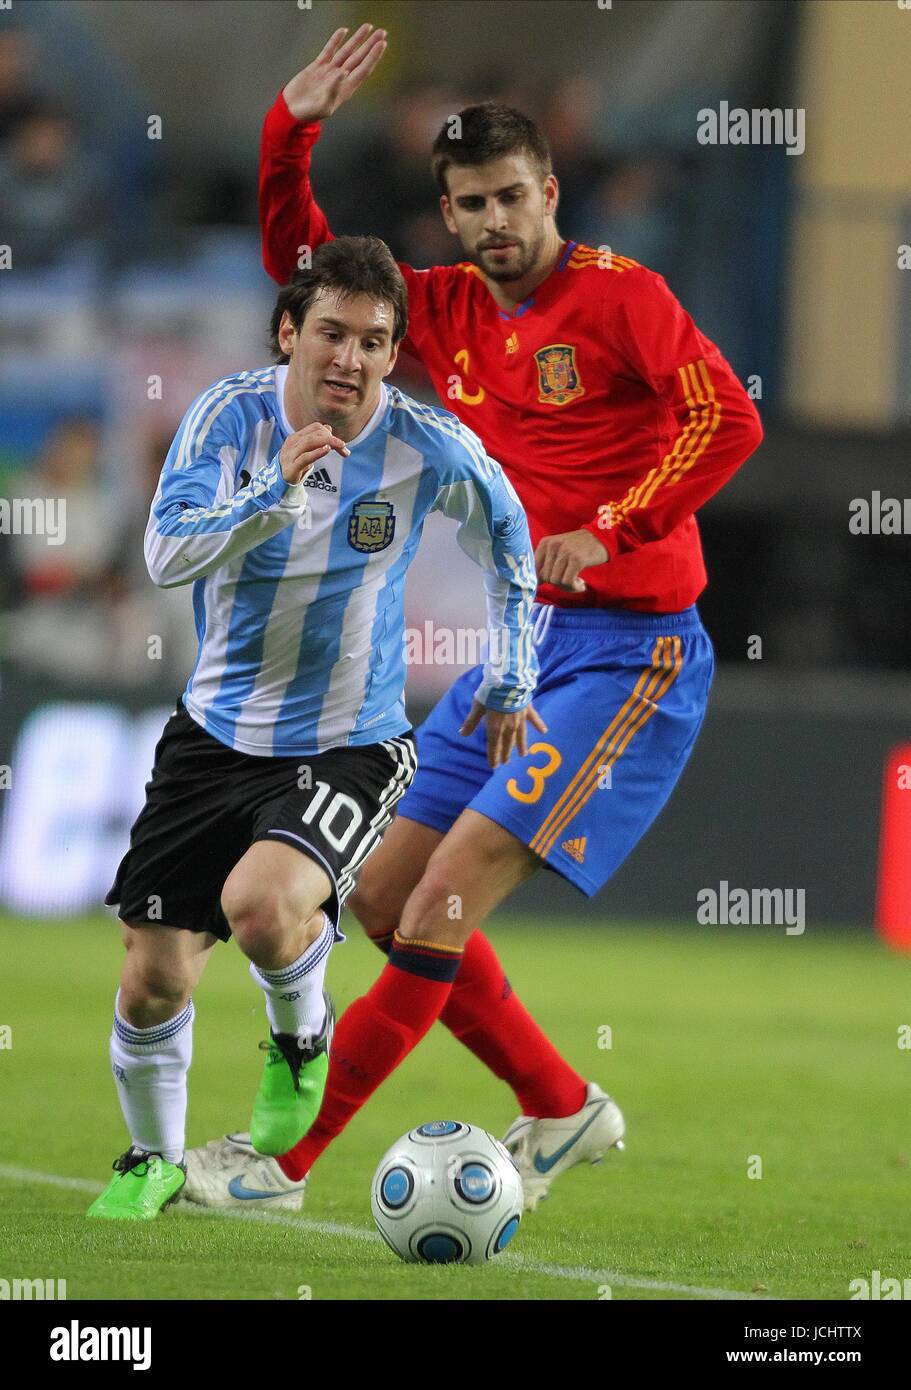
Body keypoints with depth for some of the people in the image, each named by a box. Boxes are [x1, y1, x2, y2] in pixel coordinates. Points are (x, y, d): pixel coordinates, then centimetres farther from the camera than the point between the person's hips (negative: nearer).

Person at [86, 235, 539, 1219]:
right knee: (153, 982, 1)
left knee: (262, 905, -32)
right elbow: (167, 553, -22)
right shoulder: (232, 415, -10)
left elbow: (507, 538, 10)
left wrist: (510, 679, 14)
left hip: (347, 748, -2)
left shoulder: (427, 447, -11)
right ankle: (152, 1160, 30)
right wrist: (277, 494, -35)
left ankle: (301, 1036, 3)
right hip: (216, 732, 2)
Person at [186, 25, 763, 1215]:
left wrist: (610, 529, -22)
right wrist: (291, 132, 4)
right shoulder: (450, 315, 10)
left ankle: (284, 1155, -14)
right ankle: (563, 1110, 22)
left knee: (451, 893, -16)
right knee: (387, 897, 8)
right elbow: (300, 261, 19)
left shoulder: (618, 294, -9)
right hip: (521, 638, 8)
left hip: (632, 649, -8)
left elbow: (728, 419, -16)